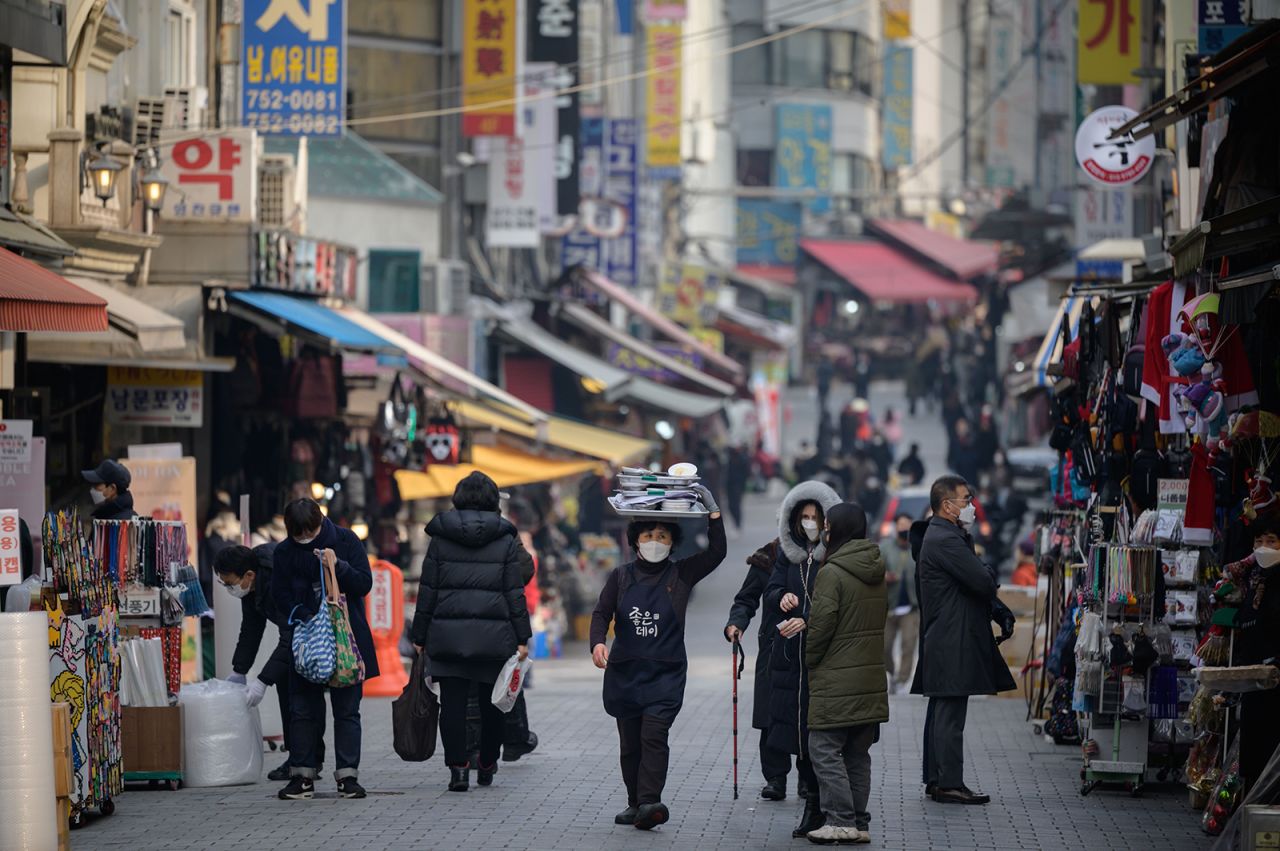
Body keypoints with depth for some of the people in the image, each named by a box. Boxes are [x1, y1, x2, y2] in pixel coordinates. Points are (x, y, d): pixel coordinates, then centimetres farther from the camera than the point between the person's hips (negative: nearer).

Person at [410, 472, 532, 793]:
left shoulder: (440, 538, 4)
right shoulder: (506, 540, 1)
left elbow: (428, 590, 4)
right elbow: (515, 592, -1)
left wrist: (420, 636, 9)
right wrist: (522, 637, 2)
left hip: (448, 633, 0)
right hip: (494, 634, 0)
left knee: (453, 703, 1)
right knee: (492, 702, 12)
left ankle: (458, 766, -9)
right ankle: (487, 766, 22)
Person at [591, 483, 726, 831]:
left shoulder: (682, 574, 3)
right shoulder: (621, 576, 7)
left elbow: (716, 552, -7)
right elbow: (601, 613, 4)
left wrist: (712, 509, -13)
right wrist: (598, 643, -15)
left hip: (666, 672, -3)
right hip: (625, 671, 3)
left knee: (653, 734, -18)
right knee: (630, 741, 7)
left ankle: (650, 802, -26)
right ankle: (636, 803, 17)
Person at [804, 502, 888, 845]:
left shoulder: (832, 572, -13)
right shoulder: (877, 573, 12)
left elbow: (821, 623, -15)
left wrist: (810, 661, -1)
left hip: (835, 681, -8)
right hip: (871, 679, 8)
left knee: (825, 749, -4)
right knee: (858, 753, 12)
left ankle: (841, 820, -10)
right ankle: (860, 823, 13)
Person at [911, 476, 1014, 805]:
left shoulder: (939, 537, 18)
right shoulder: (946, 540, -16)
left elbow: (980, 583, 20)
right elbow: (983, 582, -21)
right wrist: (989, 571, 0)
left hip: (941, 640, 11)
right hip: (953, 642, -11)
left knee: (942, 712, 14)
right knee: (950, 714, -9)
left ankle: (935, 779, 19)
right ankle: (949, 783, -8)